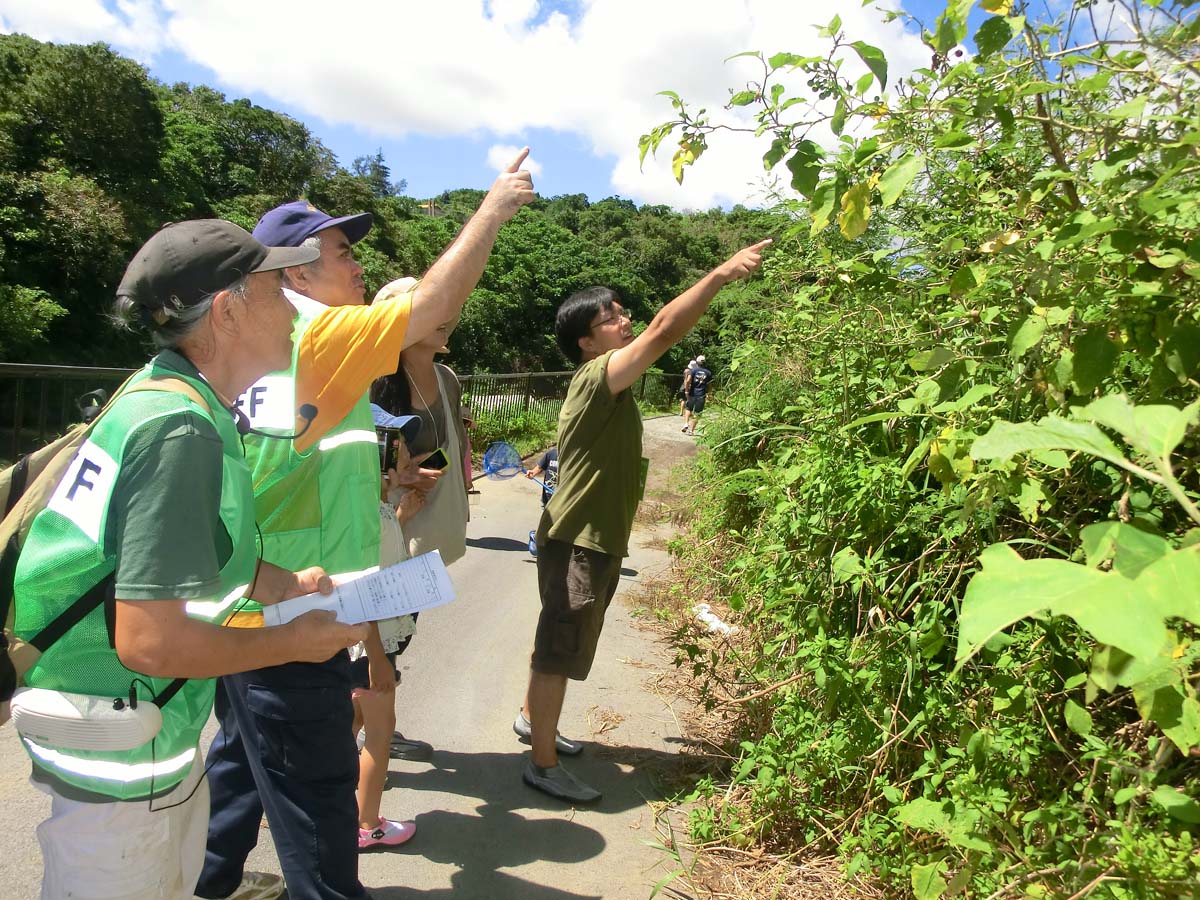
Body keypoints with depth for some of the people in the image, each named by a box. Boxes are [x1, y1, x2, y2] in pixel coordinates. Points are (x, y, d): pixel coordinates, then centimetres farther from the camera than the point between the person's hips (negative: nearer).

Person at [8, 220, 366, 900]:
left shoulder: (162, 390, 2)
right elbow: (149, 641, -30)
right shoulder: (180, 429, -27)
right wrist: (294, 642, -17)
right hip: (120, 766, -9)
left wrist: (274, 584, 6)